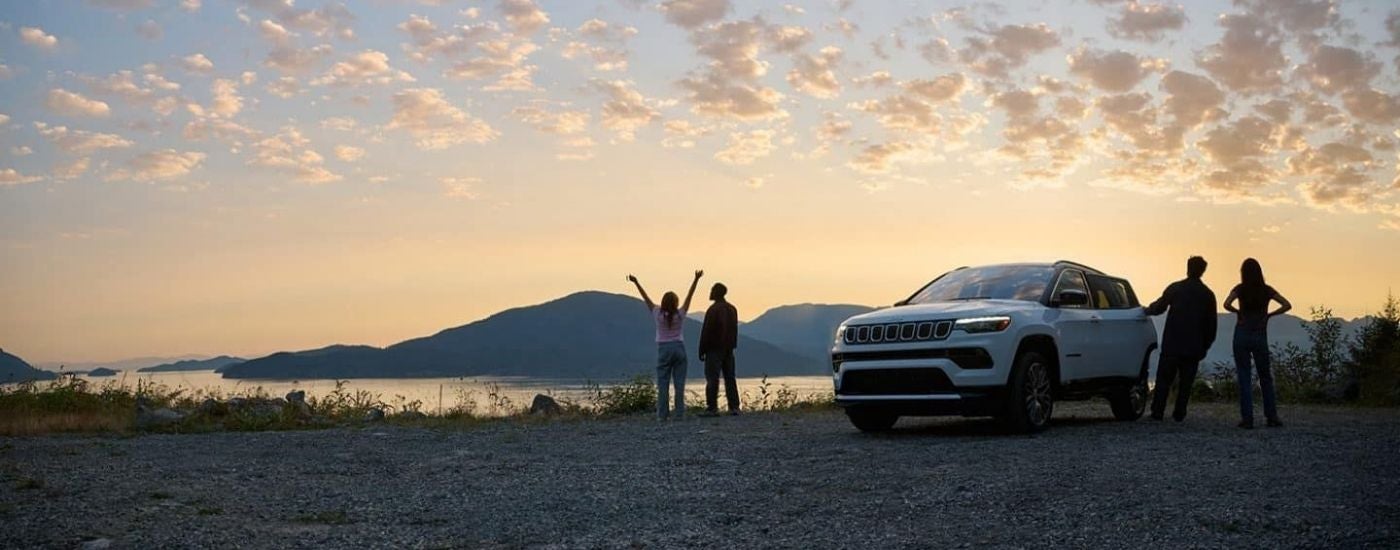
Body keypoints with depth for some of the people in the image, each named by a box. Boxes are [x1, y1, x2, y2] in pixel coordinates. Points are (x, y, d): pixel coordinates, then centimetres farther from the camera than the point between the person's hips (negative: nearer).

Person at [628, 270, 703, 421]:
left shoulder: (658, 314, -5)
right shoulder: (680, 314, -5)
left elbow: (646, 298, -3)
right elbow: (689, 296, -7)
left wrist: (636, 283, 0)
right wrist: (696, 280, -11)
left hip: (664, 349, 0)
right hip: (679, 348, 0)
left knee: (663, 383, 1)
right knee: (679, 383, 1)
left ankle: (662, 414, -2)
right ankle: (680, 414, -1)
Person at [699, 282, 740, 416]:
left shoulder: (713, 309, -13)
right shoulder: (732, 309, 11)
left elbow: (706, 331, -14)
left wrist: (702, 350, -9)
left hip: (714, 348, -7)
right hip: (729, 349, 7)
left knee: (712, 378, -6)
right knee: (730, 377, 9)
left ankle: (712, 408, -10)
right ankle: (734, 407, 6)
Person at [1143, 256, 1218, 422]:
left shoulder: (1175, 288, -3)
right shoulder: (1208, 295, 4)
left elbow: (1159, 307, 5)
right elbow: (1211, 325, 7)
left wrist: (1147, 310, 27)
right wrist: (1205, 346, 15)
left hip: (1172, 344, -2)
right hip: (1194, 347, 2)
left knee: (1164, 379, 3)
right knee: (1186, 381, 8)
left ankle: (1157, 412, -1)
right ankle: (1179, 413, 4)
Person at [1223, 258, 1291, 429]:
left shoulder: (1240, 289, -3)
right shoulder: (1267, 290, 3)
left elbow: (1226, 304, -19)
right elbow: (1287, 305, -5)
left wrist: (1238, 312, -1)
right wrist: (1269, 314, 3)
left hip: (1242, 335, -2)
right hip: (1260, 336, 2)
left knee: (1244, 378, 2)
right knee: (1265, 377, 14)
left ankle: (1247, 418, -3)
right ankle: (1272, 417, 12)